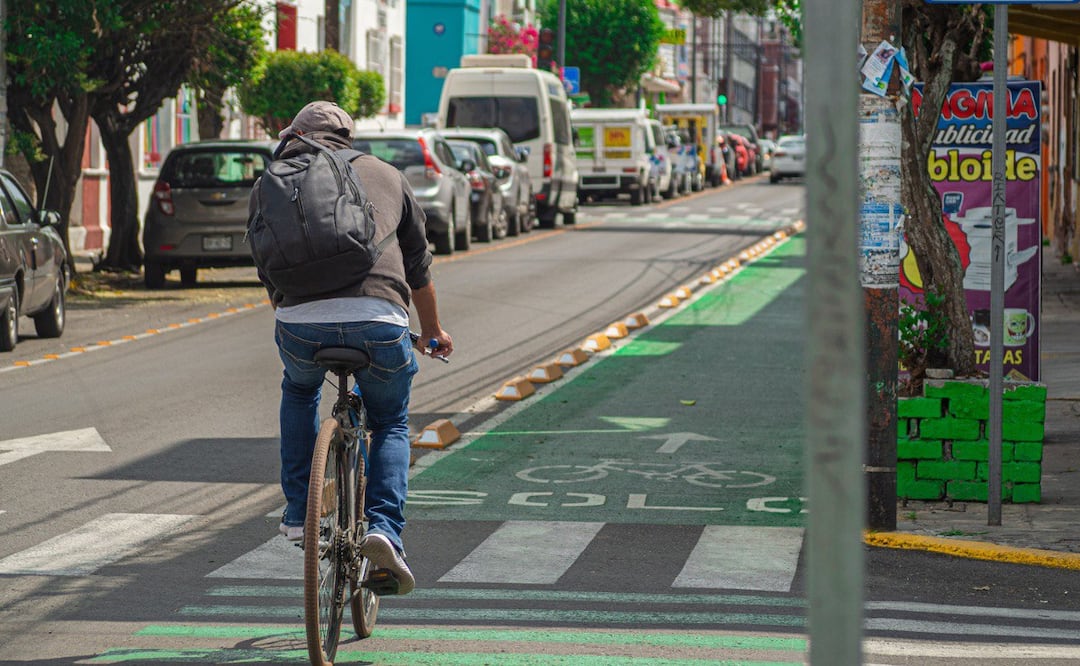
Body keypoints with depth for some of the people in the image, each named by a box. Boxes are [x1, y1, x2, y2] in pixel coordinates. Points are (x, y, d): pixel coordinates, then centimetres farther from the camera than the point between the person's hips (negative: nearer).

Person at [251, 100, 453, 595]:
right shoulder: (385, 174, 27)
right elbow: (419, 266, 35)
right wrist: (433, 332, 50)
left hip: (300, 318, 0)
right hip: (379, 318, 0)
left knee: (299, 391, 35)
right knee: (391, 424, 25)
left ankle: (298, 513, 29)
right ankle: (384, 529, 4)